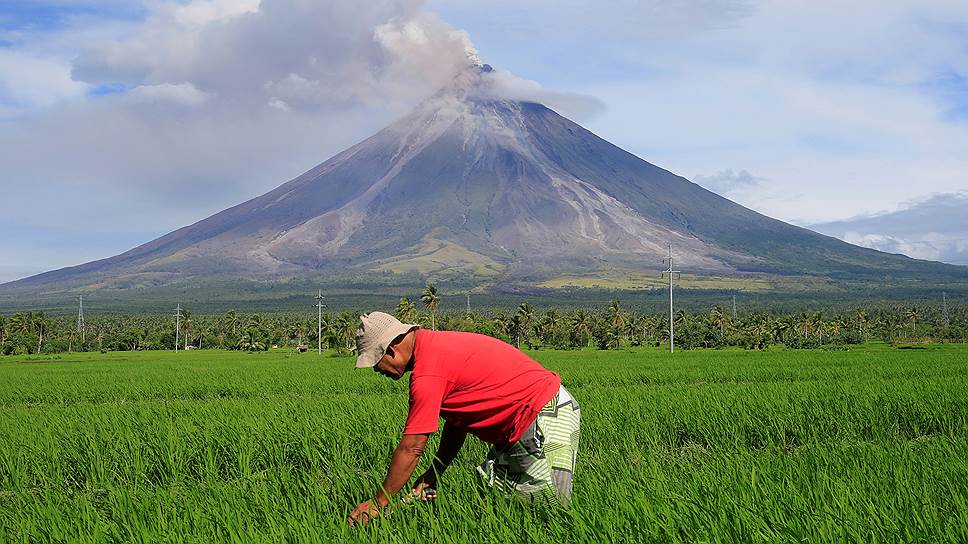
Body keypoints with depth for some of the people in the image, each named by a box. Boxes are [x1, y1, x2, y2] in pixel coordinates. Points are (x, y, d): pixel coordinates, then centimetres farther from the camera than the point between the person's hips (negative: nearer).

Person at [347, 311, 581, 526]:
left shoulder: (428, 371, -20)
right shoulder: (435, 347, 11)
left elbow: (411, 448, -17)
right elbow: (457, 421, 17)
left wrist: (378, 503, -7)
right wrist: (432, 475, 13)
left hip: (546, 417, -10)